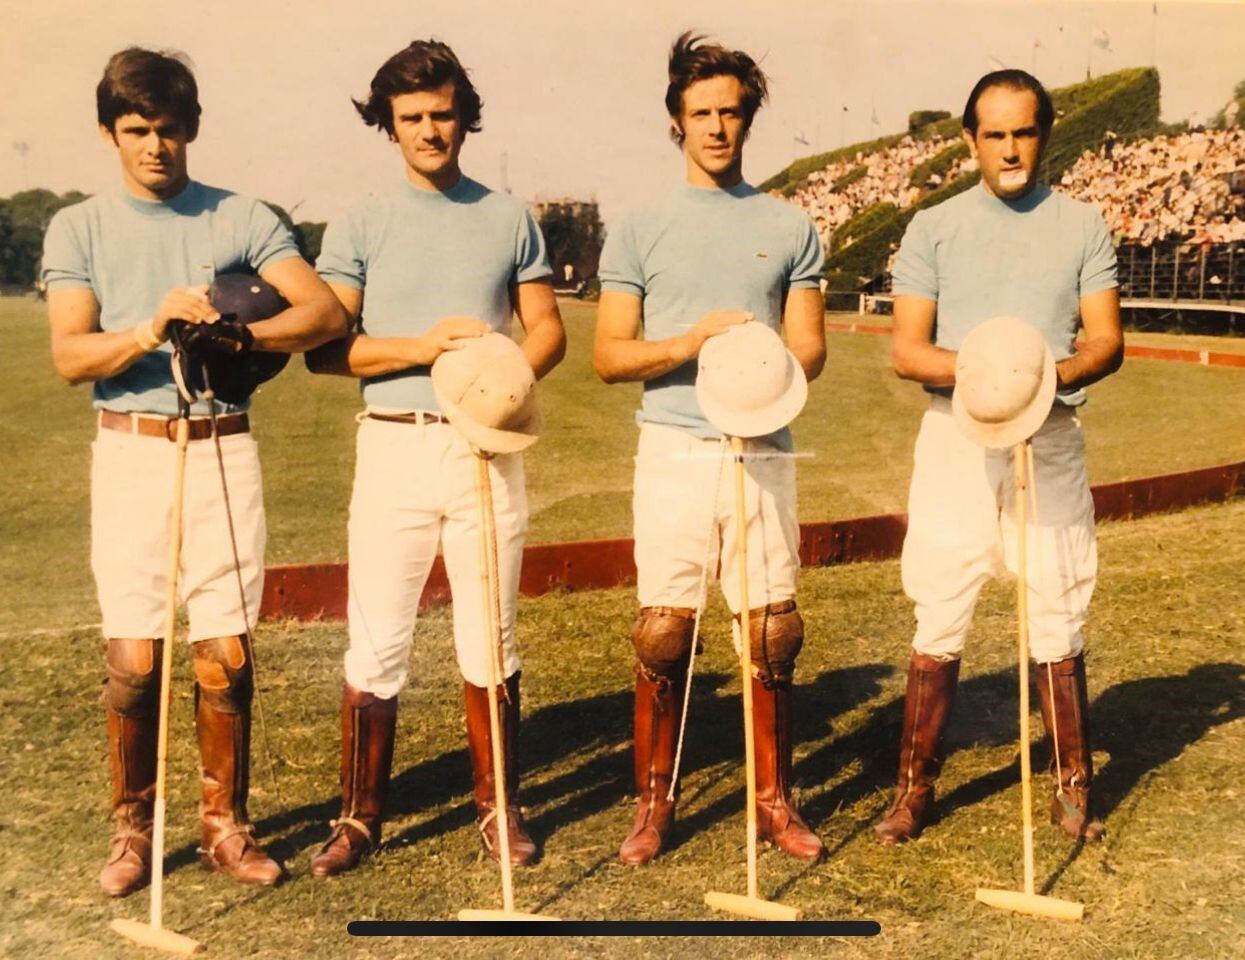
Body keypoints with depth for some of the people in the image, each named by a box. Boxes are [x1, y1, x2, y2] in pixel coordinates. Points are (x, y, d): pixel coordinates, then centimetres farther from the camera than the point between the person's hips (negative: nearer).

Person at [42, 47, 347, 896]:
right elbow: (70, 356, -4)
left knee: (227, 652, 1)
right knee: (134, 658, 0)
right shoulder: (79, 229, 6)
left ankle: (227, 824, 17)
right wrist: (152, 329, -22)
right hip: (130, 451, 0)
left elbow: (327, 314, -4)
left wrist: (239, 332, -20)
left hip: (224, 450, 0)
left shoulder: (242, 220, 5)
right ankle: (133, 829, 17)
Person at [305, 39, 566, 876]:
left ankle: (498, 806, 20)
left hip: (487, 446, 1)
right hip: (394, 445, -1)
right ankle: (361, 816, 14)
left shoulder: (509, 218, 10)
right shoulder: (360, 226, 5)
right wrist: (420, 346, -16)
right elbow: (323, 347, -2)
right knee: (377, 643, 0)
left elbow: (548, 326, 9)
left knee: (490, 640, 7)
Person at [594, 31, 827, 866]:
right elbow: (609, 356, 3)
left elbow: (810, 347, 7)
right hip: (675, 451, -1)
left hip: (763, 449, 1)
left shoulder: (789, 227, 10)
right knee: (664, 632, 0)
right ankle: (655, 800, 15)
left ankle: (775, 798, 17)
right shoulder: (642, 230, 7)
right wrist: (690, 343, -14)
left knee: (773, 631, 2)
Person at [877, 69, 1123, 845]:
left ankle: (1075, 787, 16)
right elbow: (906, 350, -1)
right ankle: (915, 788, 12)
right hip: (956, 438, 0)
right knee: (939, 624, 1)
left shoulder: (1083, 227, 7)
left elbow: (1107, 341, 0)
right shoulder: (933, 229, 5)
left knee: (1060, 623, 3)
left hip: (1052, 440, 1)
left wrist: (1056, 372, -22)